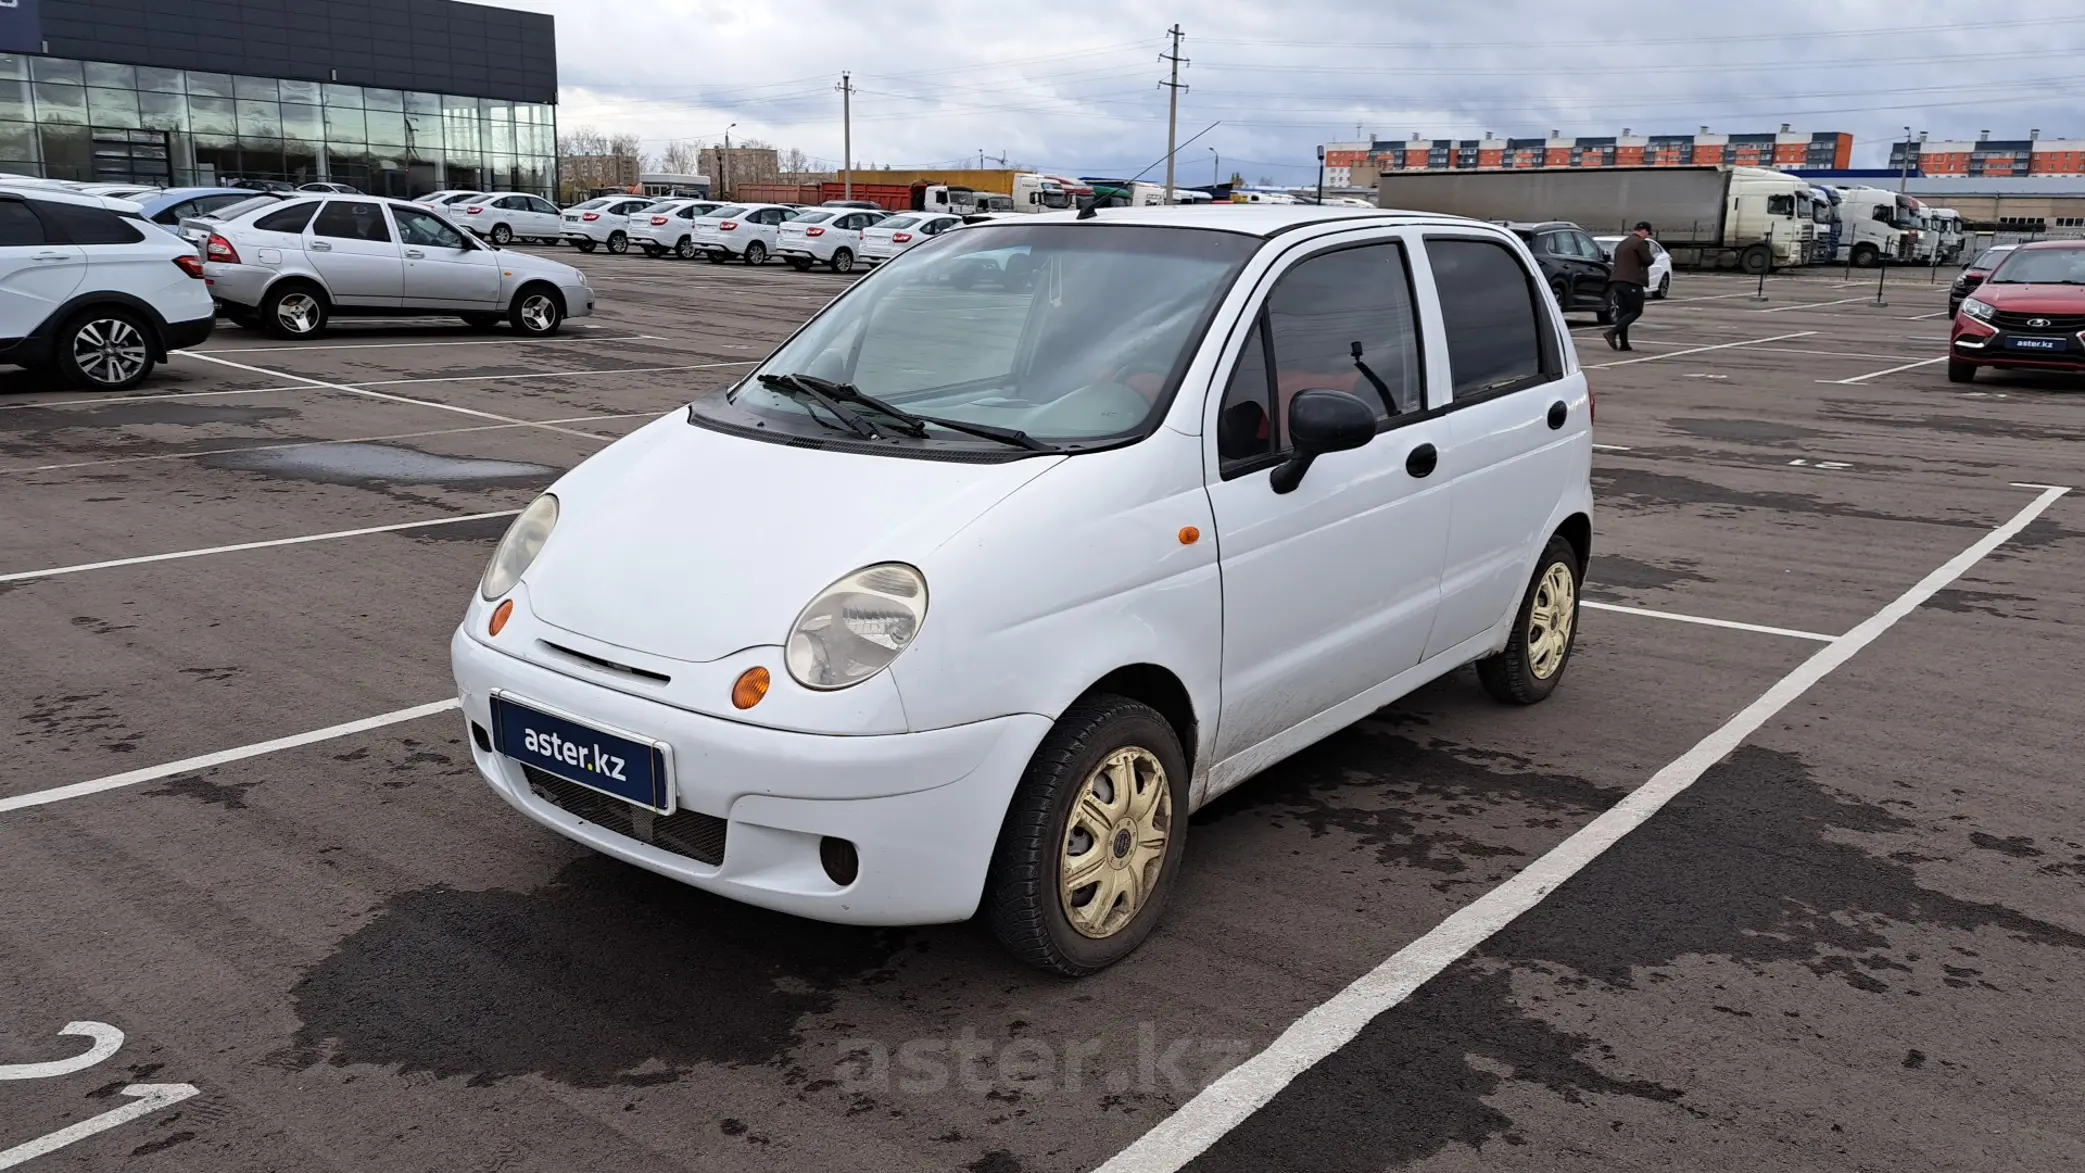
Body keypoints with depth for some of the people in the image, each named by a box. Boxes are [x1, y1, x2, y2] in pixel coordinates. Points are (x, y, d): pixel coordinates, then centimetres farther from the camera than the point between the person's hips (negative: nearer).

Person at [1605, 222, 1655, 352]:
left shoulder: (1622, 243, 20)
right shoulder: (1641, 243, -8)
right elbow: (1647, 260, -10)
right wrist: (1653, 258, 9)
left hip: (1618, 281, 9)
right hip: (1633, 282, -9)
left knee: (1623, 312, 7)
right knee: (1636, 311, -4)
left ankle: (1623, 343, 5)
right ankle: (1612, 332, -20)